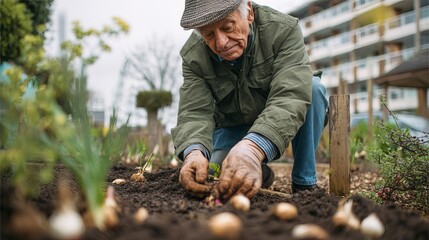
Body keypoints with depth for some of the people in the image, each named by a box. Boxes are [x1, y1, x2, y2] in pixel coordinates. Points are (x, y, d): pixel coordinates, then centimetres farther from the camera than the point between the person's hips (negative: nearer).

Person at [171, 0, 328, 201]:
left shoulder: (284, 29, -28)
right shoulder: (193, 56, -20)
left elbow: (290, 97, -41)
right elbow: (194, 113, -26)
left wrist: (253, 148, -59)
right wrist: (194, 151, -51)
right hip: (233, 126, 2)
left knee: (312, 87, -30)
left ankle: (305, 183, -14)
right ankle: (259, 172, 14)